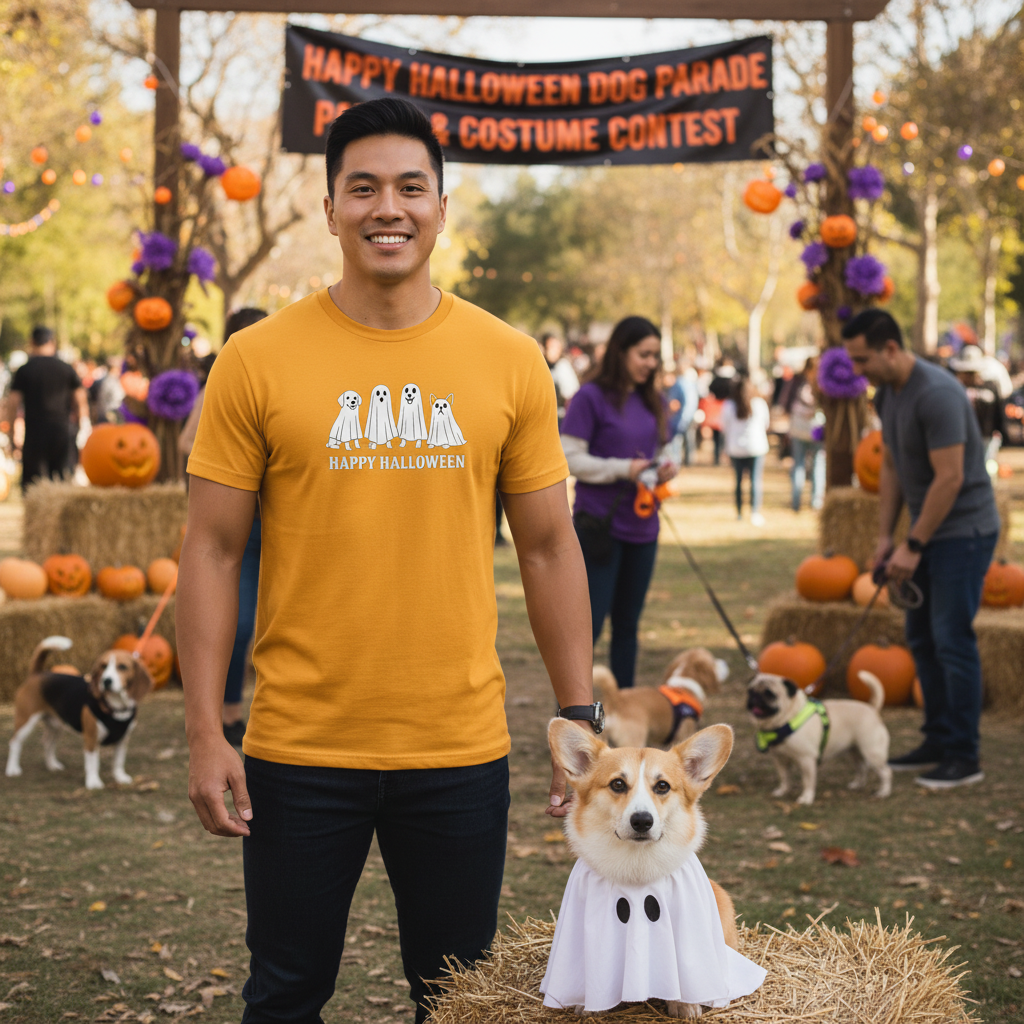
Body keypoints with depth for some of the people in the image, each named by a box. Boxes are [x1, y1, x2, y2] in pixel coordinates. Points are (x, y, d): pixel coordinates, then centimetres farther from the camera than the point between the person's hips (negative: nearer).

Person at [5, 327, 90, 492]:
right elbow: (81, 400, 7)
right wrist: (84, 425, 18)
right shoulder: (66, 369, 3)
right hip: (61, 431, 2)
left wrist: (12, 429, 6)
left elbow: (13, 402, -3)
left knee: (32, 482, -1)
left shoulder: (23, 371, -2)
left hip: (34, 432, -2)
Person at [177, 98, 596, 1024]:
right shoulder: (257, 360, -4)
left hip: (461, 749, 1)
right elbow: (213, 552, -1)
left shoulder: (510, 362, 1)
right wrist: (205, 734, -5)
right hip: (300, 748, -1)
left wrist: (580, 717, 4)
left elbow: (548, 547, 6)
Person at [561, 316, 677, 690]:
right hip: (600, 527, -7)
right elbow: (568, 459, -12)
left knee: (628, 625, 12)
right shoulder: (592, 397, -9)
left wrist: (664, 466, -4)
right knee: (589, 623, -7)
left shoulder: (653, 402, 11)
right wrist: (623, 469, -19)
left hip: (642, 528, 7)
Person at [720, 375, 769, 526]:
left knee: (738, 479, 12)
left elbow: (725, 429, 3)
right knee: (756, 480, -1)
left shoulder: (728, 406, -6)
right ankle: (755, 512, -9)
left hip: (736, 448, 1)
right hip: (756, 447, -1)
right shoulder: (760, 404, -6)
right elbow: (766, 425, 8)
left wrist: (727, 448, 16)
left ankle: (739, 512, 17)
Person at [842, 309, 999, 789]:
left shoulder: (936, 394, -23)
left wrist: (914, 547, -20)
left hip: (963, 530, -10)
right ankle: (938, 742, 22)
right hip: (927, 530, 10)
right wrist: (885, 537, 8)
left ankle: (964, 758, -1)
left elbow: (949, 478, -24)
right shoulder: (886, 394, 6)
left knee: (951, 639, -8)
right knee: (921, 638, 13)